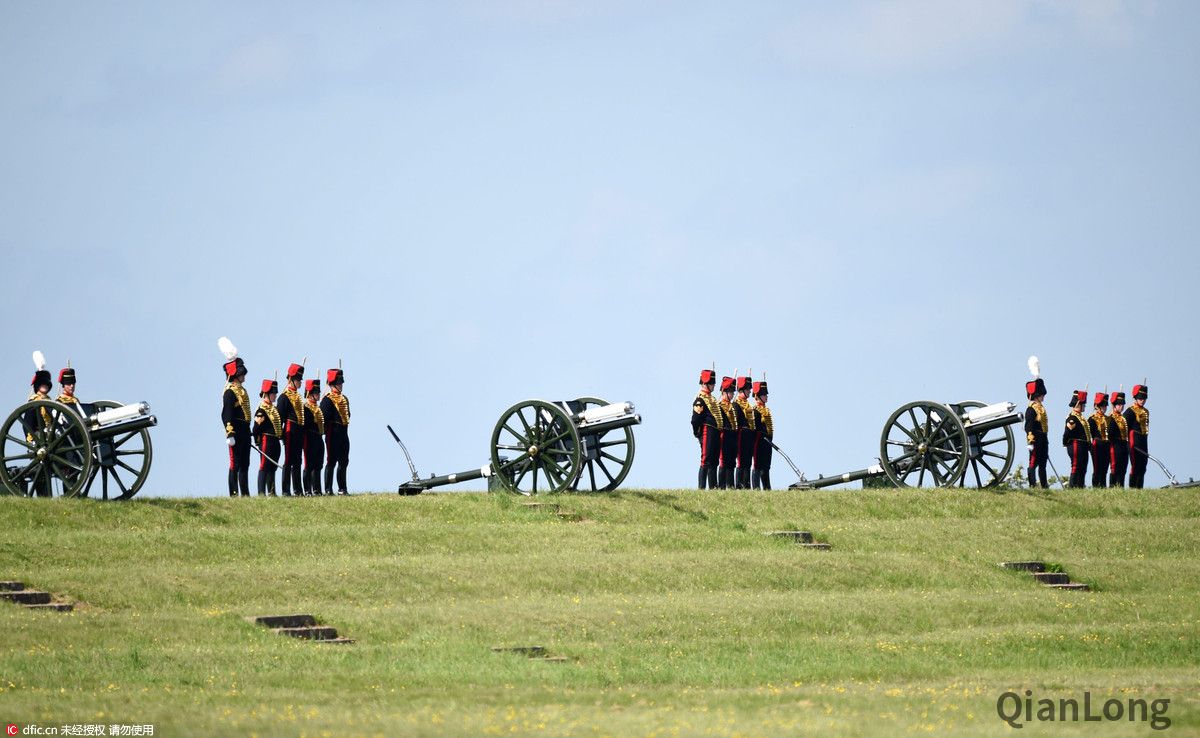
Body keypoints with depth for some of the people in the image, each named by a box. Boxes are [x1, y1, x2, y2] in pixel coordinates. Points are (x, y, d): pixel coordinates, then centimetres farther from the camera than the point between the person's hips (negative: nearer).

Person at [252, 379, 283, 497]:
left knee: (272, 468, 11)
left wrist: (281, 438, 18)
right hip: (266, 441, -9)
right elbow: (256, 428, -14)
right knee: (264, 467, -8)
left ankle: (271, 492, 15)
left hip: (275, 442, 9)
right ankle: (261, 493, -9)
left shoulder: (273, 409, 16)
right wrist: (258, 443, -13)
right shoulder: (262, 410, -12)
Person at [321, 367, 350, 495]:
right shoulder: (328, 399, -8)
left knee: (343, 461, 9)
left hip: (343, 434, 8)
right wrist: (326, 430, -17)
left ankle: (342, 488, 15)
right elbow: (324, 417, -13)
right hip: (333, 435, -8)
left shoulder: (344, 399, 17)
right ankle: (328, 489, -4)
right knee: (331, 461, -6)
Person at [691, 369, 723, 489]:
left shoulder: (712, 399, 20)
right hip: (707, 433, -9)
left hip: (716, 433, 9)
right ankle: (702, 487, -11)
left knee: (714, 461, 10)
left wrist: (720, 430, 19)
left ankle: (713, 487, 13)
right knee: (706, 461, -11)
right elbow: (695, 419, -13)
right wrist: (697, 433, -11)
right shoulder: (700, 400, -9)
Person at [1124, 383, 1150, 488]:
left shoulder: (1146, 412, 16)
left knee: (1142, 468, 8)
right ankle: (1132, 487, -6)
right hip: (1134, 442, -8)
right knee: (1135, 466, -8)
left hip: (1144, 443, 8)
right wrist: (1128, 442, -15)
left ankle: (1140, 487, 11)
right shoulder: (1130, 412, -8)